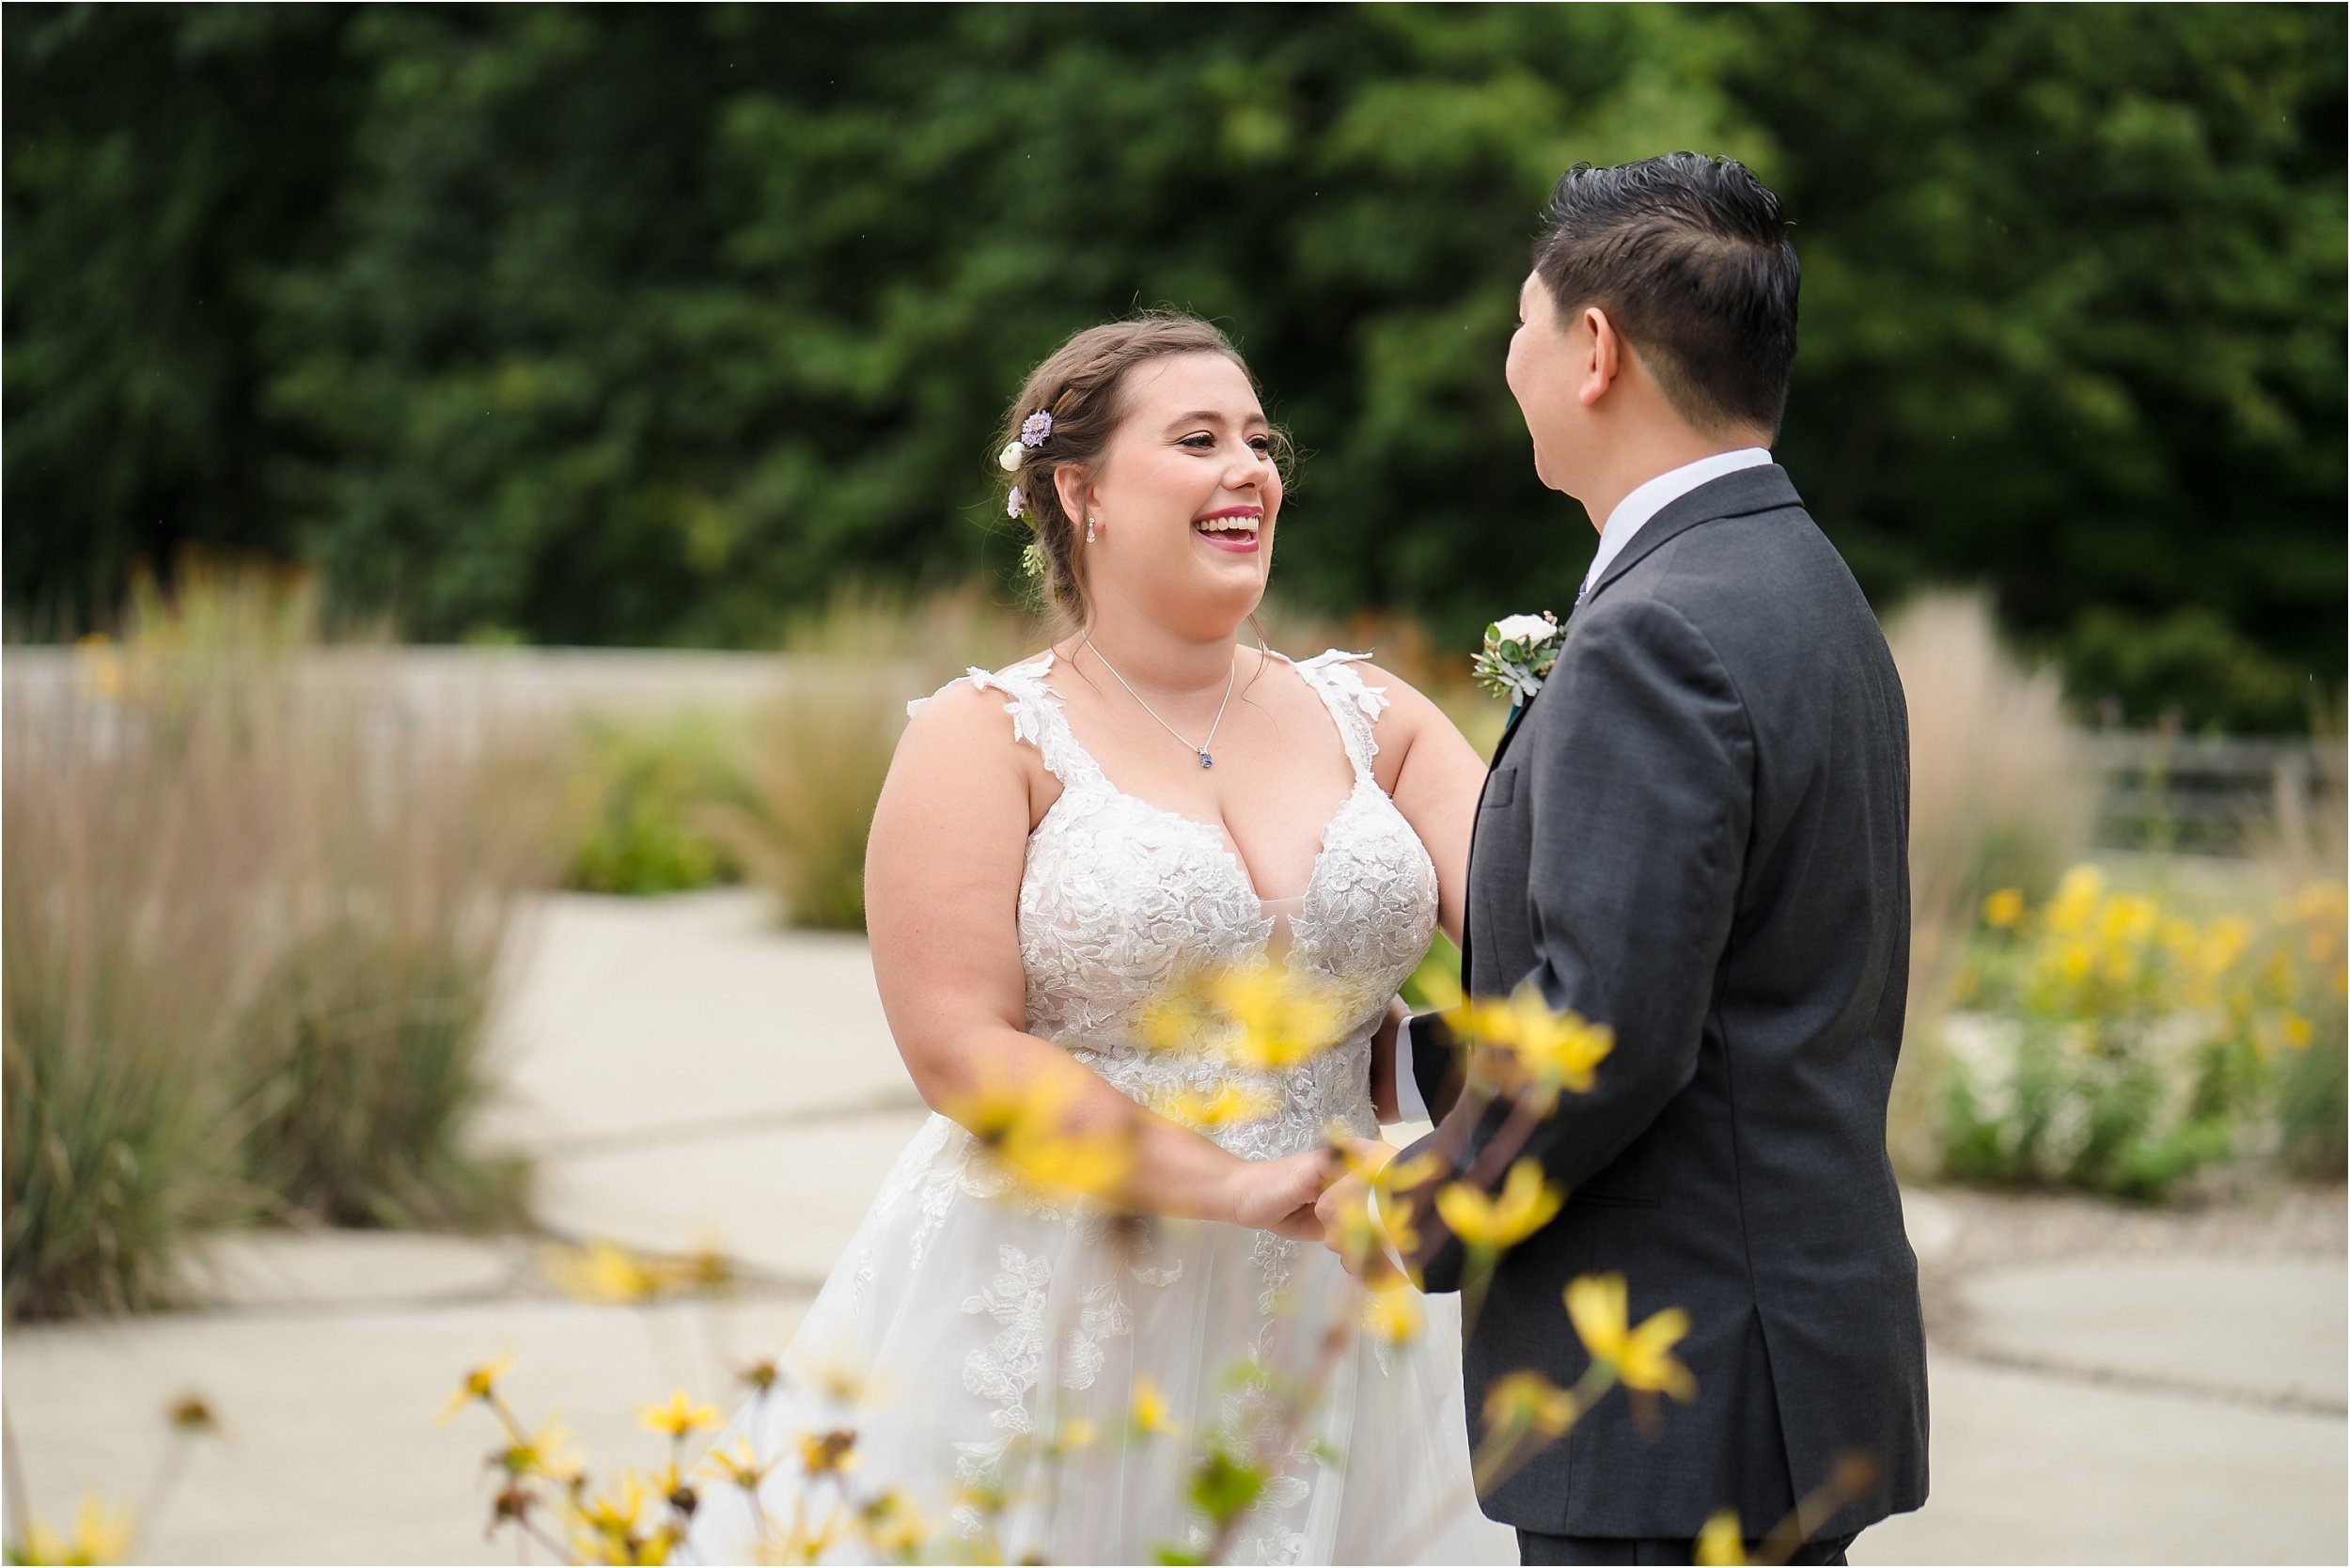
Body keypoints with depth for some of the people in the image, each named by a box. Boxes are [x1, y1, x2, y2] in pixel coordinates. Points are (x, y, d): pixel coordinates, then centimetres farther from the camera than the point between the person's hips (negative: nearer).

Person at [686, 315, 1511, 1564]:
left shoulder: (1371, 718, 10)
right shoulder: (986, 739, -2)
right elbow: (958, 1049, -11)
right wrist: (1233, 1189, -16)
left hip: (1315, 1337, 4)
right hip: (1054, 1332, -3)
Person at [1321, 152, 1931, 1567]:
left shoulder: (1658, 638, -18)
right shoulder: (1809, 590, 14)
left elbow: (1606, 1027, -24)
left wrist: (1419, 1205, -8)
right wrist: (1413, 1056, 18)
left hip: (1678, 1400, -10)